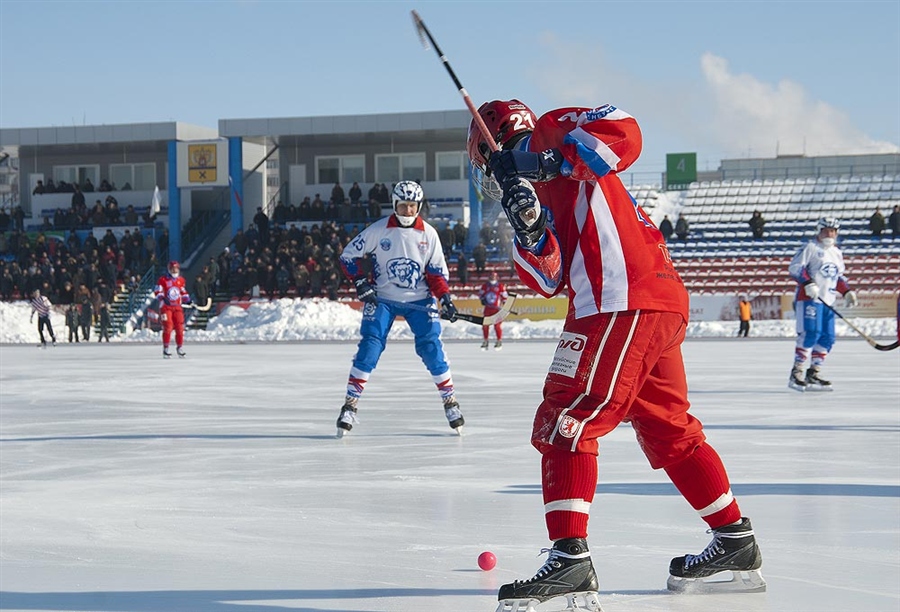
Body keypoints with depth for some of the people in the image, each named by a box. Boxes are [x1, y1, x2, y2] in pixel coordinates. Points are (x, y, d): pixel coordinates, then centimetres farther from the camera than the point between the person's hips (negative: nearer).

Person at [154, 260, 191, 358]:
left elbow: (183, 292, 24)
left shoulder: (181, 280, 12)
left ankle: (180, 348, 13)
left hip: (178, 307, 4)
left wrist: (188, 299, 11)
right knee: (168, 327, -13)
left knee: (180, 327, 0)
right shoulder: (163, 280, -3)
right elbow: (157, 291, -7)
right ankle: (165, 349, -6)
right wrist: (163, 298, -24)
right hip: (166, 307, -4)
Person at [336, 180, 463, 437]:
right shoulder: (378, 230, -6)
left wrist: (445, 298, -9)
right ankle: (350, 403, -5)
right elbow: (348, 256, -1)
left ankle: (450, 401, 7)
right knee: (369, 347, -11)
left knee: (432, 347, -6)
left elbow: (437, 271, 5)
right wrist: (361, 282, -13)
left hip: (418, 300, 1)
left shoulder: (428, 233, 1)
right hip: (382, 298, -1)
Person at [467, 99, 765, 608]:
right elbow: (549, 278, 14)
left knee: (565, 423, -10)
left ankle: (571, 562, -17)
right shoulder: (546, 193, 28)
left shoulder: (552, 130, 7)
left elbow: (622, 131, -13)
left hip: (625, 306, -10)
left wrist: (549, 159, -18)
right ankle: (737, 546, 26)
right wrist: (530, 231, -5)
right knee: (670, 432, 19)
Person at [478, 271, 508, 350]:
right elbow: (480, 293, 16)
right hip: (488, 308, 3)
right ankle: (486, 341, 15)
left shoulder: (501, 286, -3)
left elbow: (505, 296, 1)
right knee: (485, 325, 4)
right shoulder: (485, 286, 5)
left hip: (497, 308, -3)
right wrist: (482, 299, -1)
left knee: (497, 325, -6)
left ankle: (499, 341, 5)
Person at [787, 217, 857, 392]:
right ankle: (795, 374, -16)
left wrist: (847, 292, 14)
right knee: (811, 333, -18)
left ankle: (812, 375, 8)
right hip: (809, 298, -8)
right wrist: (808, 283, -22)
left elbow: (839, 277, 30)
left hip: (828, 300, 8)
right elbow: (794, 267, -10)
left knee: (827, 338, 2)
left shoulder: (837, 253, 21)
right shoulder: (811, 247, -2)